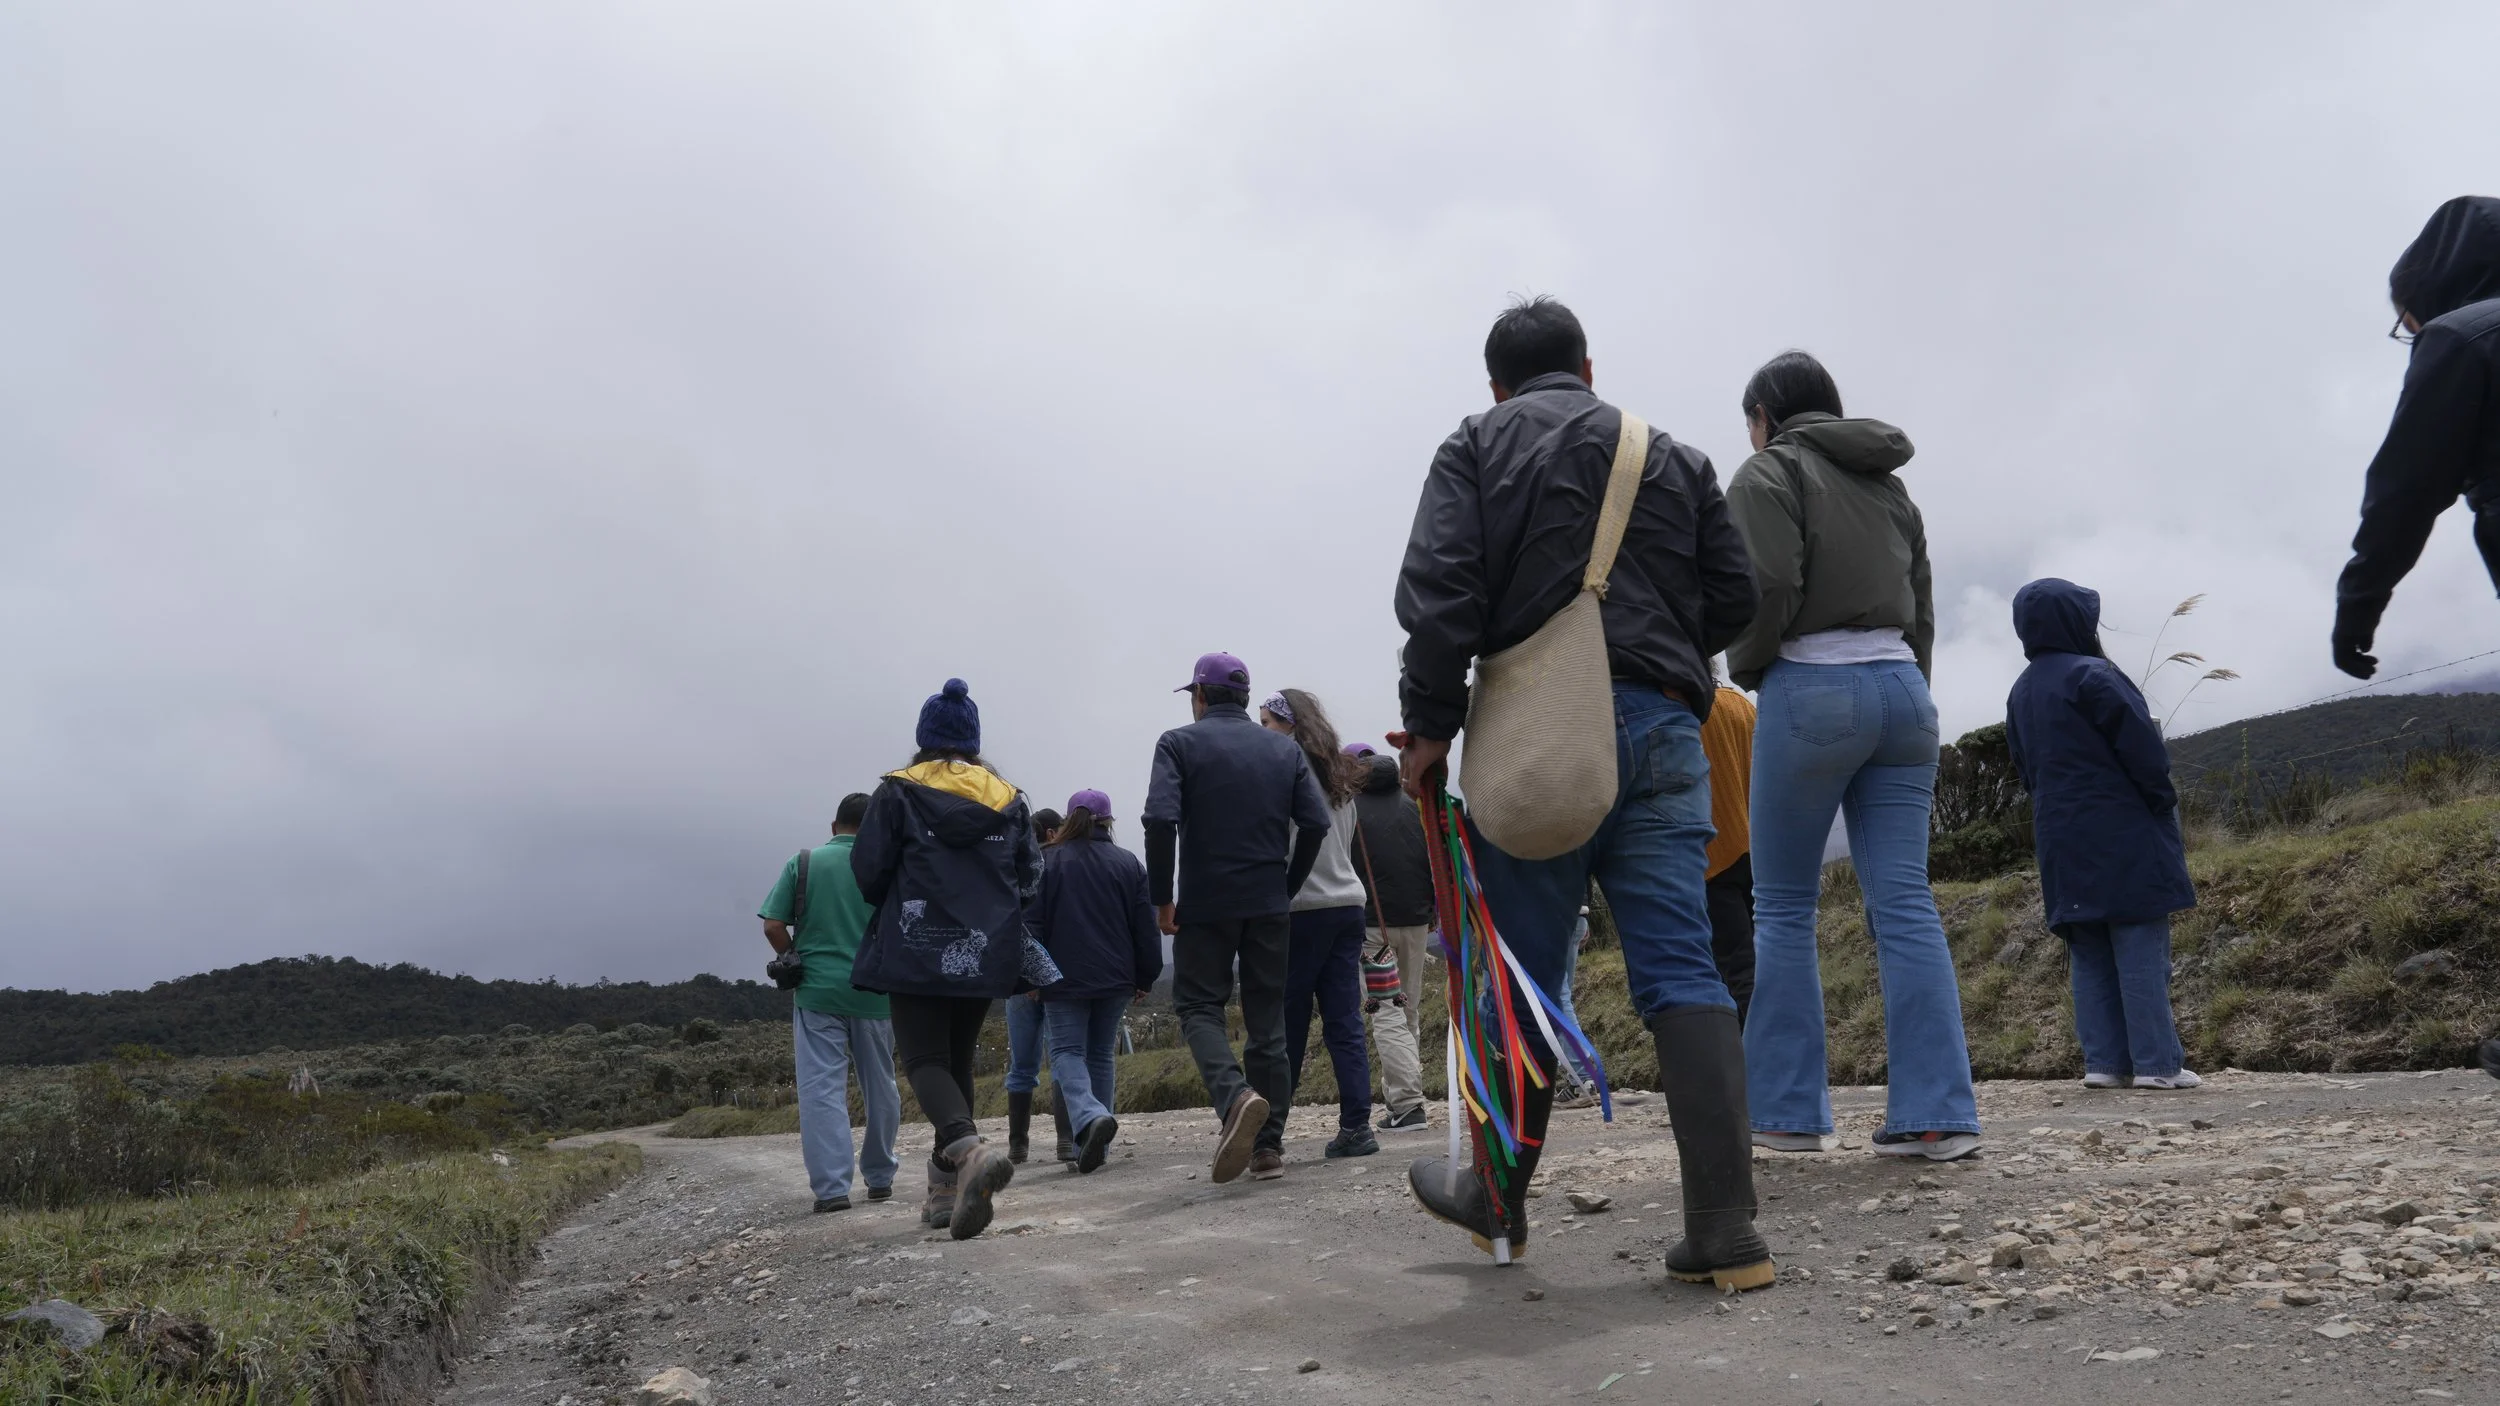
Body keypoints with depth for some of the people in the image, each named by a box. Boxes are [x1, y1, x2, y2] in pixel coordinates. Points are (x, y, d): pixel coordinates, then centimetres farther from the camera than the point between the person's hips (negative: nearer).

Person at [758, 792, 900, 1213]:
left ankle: (832, 1186, -9)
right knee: (880, 1088, 14)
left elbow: (773, 927, -3)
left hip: (817, 990, -1)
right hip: (874, 992, 1)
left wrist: (798, 964, 12)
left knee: (822, 1088, -1)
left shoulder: (803, 862, 1)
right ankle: (879, 1177, 25)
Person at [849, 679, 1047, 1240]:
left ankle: (970, 1150, -34)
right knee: (958, 1059, 16)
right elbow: (1031, 879, 7)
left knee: (924, 1059, -5)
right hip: (986, 954, 4)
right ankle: (948, 1188, 16)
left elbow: (869, 870, -6)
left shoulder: (898, 793, -4)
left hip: (917, 952, -4)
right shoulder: (1008, 799, 7)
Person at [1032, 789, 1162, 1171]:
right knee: (1102, 1054, 12)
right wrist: (1146, 978, 13)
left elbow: (1033, 923, -4)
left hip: (1065, 979, -3)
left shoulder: (1046, 862, -2)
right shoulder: (1128, 863, 5)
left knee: (1067, 1051, 1)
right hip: (1115, 979, 3)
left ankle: (1090, 1117, -26)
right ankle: (1092, 1146, 12)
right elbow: (1146, 927, 6)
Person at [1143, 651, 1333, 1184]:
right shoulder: (1284, 749, 10)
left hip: (1204, 904, -3)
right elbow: (1315, 822, 0)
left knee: (1199, 1006, 6)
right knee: (1267, 1017, 9)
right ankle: (1267, 1145, 9)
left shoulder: (1179, 743, -1)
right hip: (1269, 906, 3)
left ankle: (1236, 1096, -22)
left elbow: (1160, 819, -15)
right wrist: (1288, 887, 9)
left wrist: (1161, 897, -7)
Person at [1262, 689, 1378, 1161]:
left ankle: (1270, 1127, 5)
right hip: (1348, 905, 7)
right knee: (1345, 1021, 4)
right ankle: (1356, 1126, 1)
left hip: (1303, 909, -7)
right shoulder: (1339, 773, 17)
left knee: (1287, 1023, -1)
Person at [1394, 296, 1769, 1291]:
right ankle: (1724, 1230, -7)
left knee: (1522, 971, 8)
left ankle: (1498, 1199, 24)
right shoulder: (1675, 458, 18)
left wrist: (1430, 722, -2)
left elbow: (1437, 589, -7)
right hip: (1665, 727, 3)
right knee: (1680, 968, 0)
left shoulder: (1476, 446, 7)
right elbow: (1733, 597, 14)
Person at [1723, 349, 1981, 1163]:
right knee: (1904, 903, 1)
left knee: (1783, 908, 2)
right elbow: (1921, 608, 18)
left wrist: (1744, 668, 2)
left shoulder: (1769, 475, 0)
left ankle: (1789, 1112, 3)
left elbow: (1769, 589, -14)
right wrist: (1906, 687, 19)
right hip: (1902, 684, 6)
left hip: (1812, 688, -6)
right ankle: (1938, 1113, -3)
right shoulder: (1888, 485, 21)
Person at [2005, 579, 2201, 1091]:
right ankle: (2157, 1062, -5)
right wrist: (2163, 802, -1)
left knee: (2089, 954, 8)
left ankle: (2104, 1060, 7)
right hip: (2122, 837, -7)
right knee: (2141, 949, -5)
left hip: (2062, 843, 8)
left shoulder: (2019, 693, 14)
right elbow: (2143, 749, -13)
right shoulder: (2092, 675, -12)